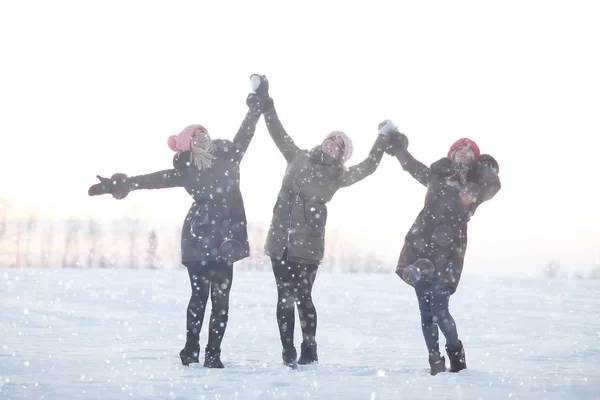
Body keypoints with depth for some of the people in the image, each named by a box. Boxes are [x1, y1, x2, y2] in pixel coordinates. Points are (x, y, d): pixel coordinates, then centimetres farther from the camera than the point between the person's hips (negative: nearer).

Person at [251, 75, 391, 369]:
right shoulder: (298, 158, 14)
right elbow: (277, 130, 17)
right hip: (280, 239, 3)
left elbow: (369, 166, 0)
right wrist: (264, 99, 15)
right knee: (285, 297, 3)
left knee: (302, 297, -4)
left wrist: (382, 140, -3)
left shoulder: (338, 175, 7)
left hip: (308, 244, -3)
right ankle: (289, 353, 9)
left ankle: (309, 351, 9)